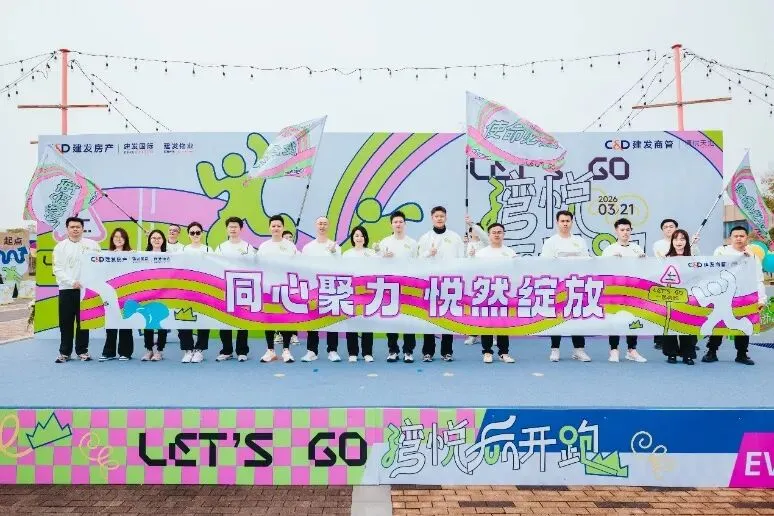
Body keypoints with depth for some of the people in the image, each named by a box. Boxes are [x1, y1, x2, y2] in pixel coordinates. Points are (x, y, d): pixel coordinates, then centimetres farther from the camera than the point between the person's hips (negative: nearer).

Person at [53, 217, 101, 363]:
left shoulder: (92, 245, 5)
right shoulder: (60, 246, 5)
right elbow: (58, 269, -2)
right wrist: (72, 282, -15)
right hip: (67, 289, 0)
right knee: (66, 322, 4)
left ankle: (82, 351, 15)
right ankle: (64, 352, 13)